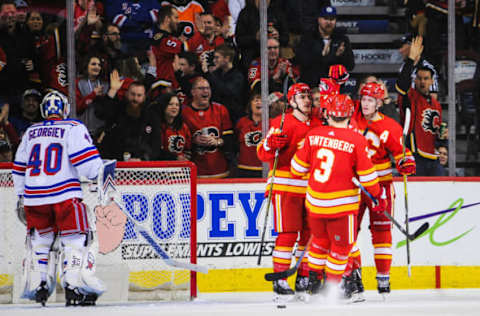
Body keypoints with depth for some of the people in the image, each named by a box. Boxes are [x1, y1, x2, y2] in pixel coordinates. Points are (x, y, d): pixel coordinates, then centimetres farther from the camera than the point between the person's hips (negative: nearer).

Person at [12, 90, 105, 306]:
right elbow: (88, 163, -10)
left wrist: (21, 196, 31)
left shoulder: (31, 132, 16)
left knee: (40, 239, 18)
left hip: (34, 197, 4)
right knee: (76, 239, 1)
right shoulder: (73, 128, -1)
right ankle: (74, 286, -11)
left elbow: (19, 168, 22)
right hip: (65, 195, -4)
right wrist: (100, 172, 10)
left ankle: (38, 286, 17)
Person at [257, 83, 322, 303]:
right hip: (285, 187, -6)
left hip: (310, 188, 6)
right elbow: (263, 153, -13)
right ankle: (279, 284, -5)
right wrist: (271, 144, -32)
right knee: (288, 234, -9)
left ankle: (303, 281, 17)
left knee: (310, 234, 6)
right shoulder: (283, 124, -7)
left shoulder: (317, 125, 13)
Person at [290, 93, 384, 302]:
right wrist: (377, 196, 8)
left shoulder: (313, 135, -3)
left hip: (315, 201, 4)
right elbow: (366, 175, -7)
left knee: (320, 239, 25)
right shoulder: (356, 140, -12)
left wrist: (296, 176, 29)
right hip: (342, 204, -4)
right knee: (340, 246, 11)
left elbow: (298, 167, 6)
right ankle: (332, 287, 13)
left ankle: (313, 278, 31)